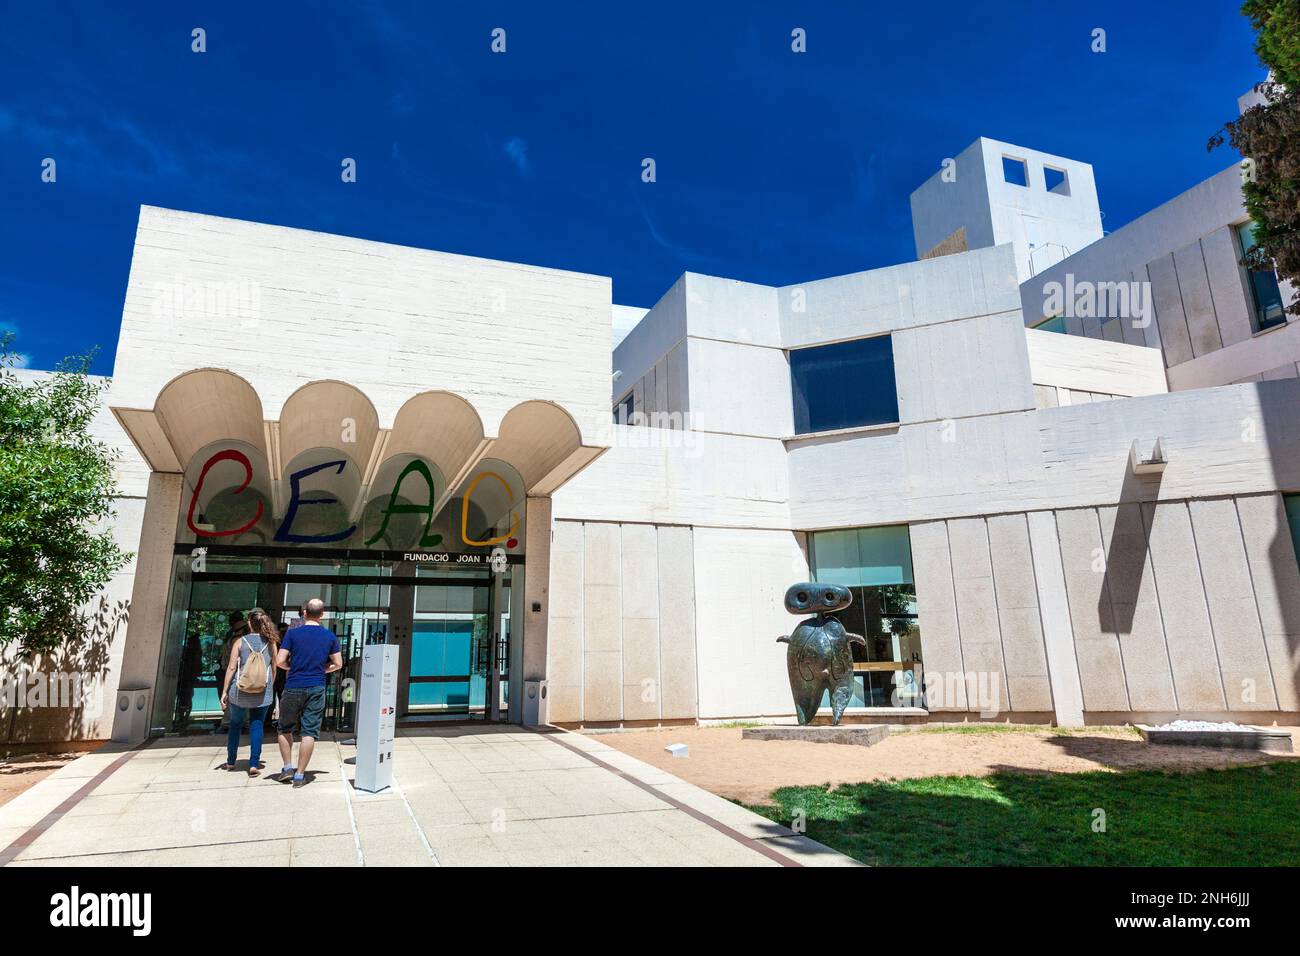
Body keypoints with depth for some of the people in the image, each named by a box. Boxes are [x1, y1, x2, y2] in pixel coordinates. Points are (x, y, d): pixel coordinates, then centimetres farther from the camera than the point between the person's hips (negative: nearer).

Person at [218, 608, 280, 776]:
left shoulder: (240, 642, -2)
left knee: (235, 724, 18)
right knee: (257, 726, 6)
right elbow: (273, 669, 6)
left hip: (240, 691, 0)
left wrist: (224, 691, 0)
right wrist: (270, 688, 19)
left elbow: (231, 667, -5)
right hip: (263, 693, 0)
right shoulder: (271, 643, 3)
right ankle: (254, 764, -1)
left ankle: (231, 762, 27)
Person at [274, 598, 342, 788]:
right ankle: (299, 775, 6)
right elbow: (338, 664, 7)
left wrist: (293, 666, 13)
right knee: (309, 732, 4)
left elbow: (280, 661, -7)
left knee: (285, 729, 18)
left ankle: (287, 768, 18)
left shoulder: (293, 633, -4)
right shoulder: (330, 636, 3)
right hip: (316, 689, 1)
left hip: (293, 688, -1)